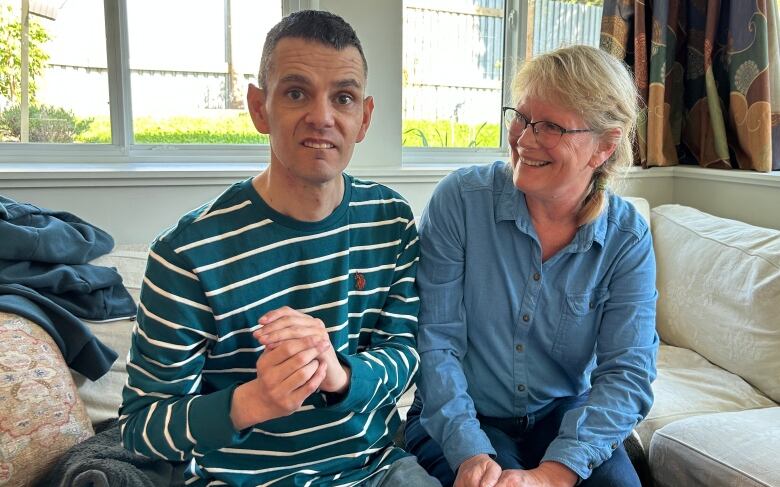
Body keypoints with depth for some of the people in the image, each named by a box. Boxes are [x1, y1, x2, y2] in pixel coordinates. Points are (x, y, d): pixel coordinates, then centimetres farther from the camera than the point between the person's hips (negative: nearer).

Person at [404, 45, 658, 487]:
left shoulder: (628, 239, -8)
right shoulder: (459, 200, -14)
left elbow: (627, 372, -13)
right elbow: (436, 339, -15)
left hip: (564, 417, 2)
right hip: (457, 421, -1)